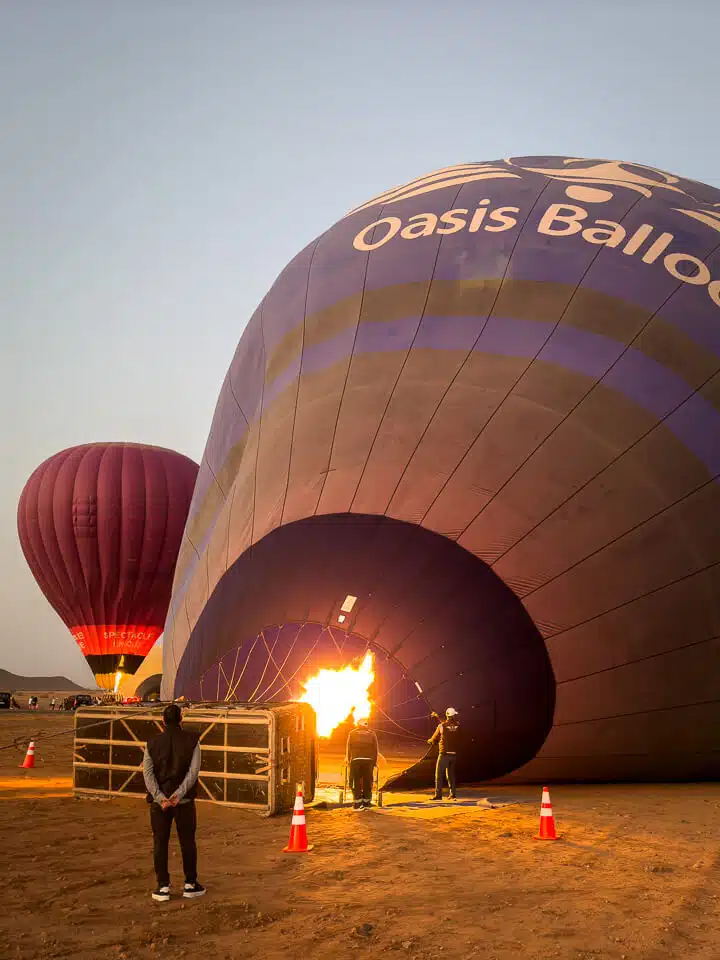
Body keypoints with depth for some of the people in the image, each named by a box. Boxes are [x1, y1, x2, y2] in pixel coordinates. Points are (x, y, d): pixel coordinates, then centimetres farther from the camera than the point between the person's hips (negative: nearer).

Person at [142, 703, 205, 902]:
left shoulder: (153, 743, 2)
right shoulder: (191, 741, -3)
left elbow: (148, 773, -8)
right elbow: (193, 771, -12)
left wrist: (160, 798, -14)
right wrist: (178, 794, -17)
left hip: (159, 801, 1)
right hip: (184, 801, -1)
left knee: (160, 843, 9)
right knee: (187, 842, 11)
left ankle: (163, 887, 10)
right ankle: (190, 885, 17)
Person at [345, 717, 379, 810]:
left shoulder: (352, 733, 11)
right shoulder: (372, 734, 15)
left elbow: (348, 748, 7)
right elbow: (375, 750, 11)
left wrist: (348, 759, 13)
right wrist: (374, 763, 14)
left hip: (356, 760, -1)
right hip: (369, 760, 1)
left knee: (356, 781, 2)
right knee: (367, 782, 7)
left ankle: (357, 803, -2)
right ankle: (367, 803, 8)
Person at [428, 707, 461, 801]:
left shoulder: (441, 726, -7)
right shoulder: (458, 726, 1)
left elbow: (435, 738, 7)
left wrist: (430, 741, 29)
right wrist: (438, 718, 31)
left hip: (444, 754, -4)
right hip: (454, 754, 4)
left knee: (439, 775, 3)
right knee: (451, 774, 17)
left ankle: (438, 795, 0)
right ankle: (453, 794, 14)